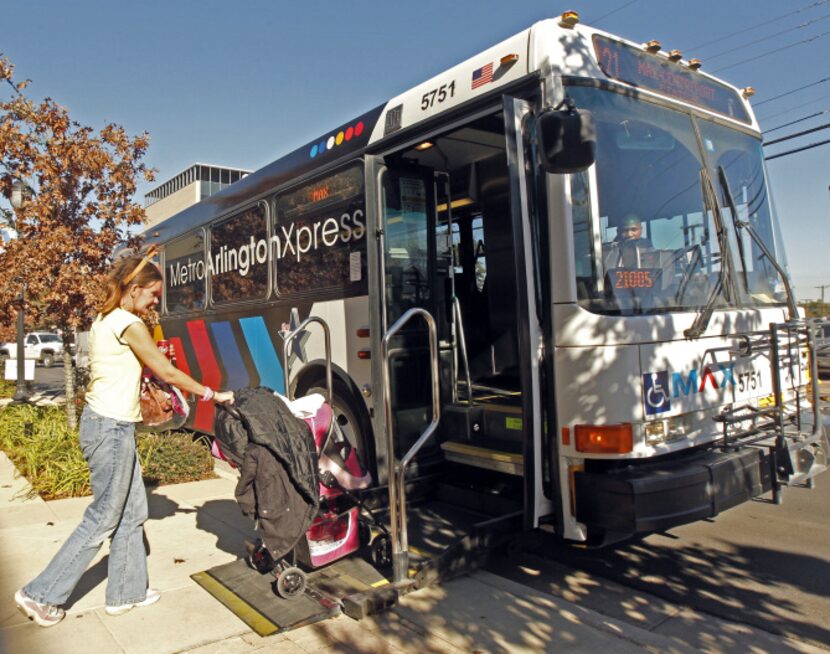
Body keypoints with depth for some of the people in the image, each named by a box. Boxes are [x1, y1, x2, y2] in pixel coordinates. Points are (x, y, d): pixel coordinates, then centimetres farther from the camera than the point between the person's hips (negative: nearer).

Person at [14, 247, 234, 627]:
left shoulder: (104, 320, 12)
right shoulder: (128, 324, -16)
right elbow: (167, 372, -13)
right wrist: (212, 394, -5)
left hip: (105, 423, 10)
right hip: (111, 429, -10)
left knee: (132, 512, 15)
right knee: (104, 518, 4)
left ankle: (126, 592, 26)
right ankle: (41, 594, 17)